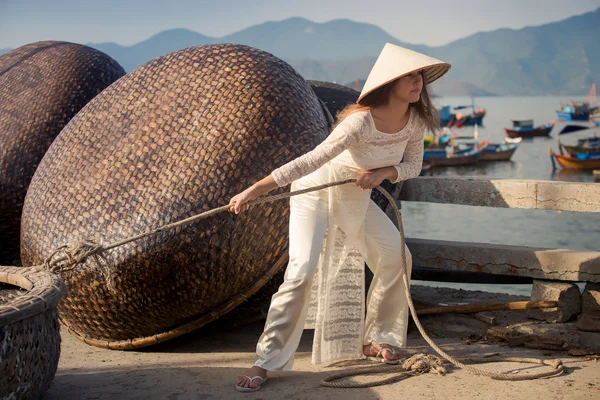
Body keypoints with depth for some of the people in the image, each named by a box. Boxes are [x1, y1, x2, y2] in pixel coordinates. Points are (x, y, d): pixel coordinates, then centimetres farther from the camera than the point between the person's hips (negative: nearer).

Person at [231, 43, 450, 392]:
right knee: (303, 272, -19)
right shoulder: (361, 121, -35)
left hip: (357, 199, 7)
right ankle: (266, 362, -12)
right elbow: (313, 160, -37)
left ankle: (374, 340, 21)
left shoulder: (415, 120, -13)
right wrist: (256, 189, -41)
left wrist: (384, 173, -23)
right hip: (316, 193, -7)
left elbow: (413, 165, -1)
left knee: (396, 258, 3)